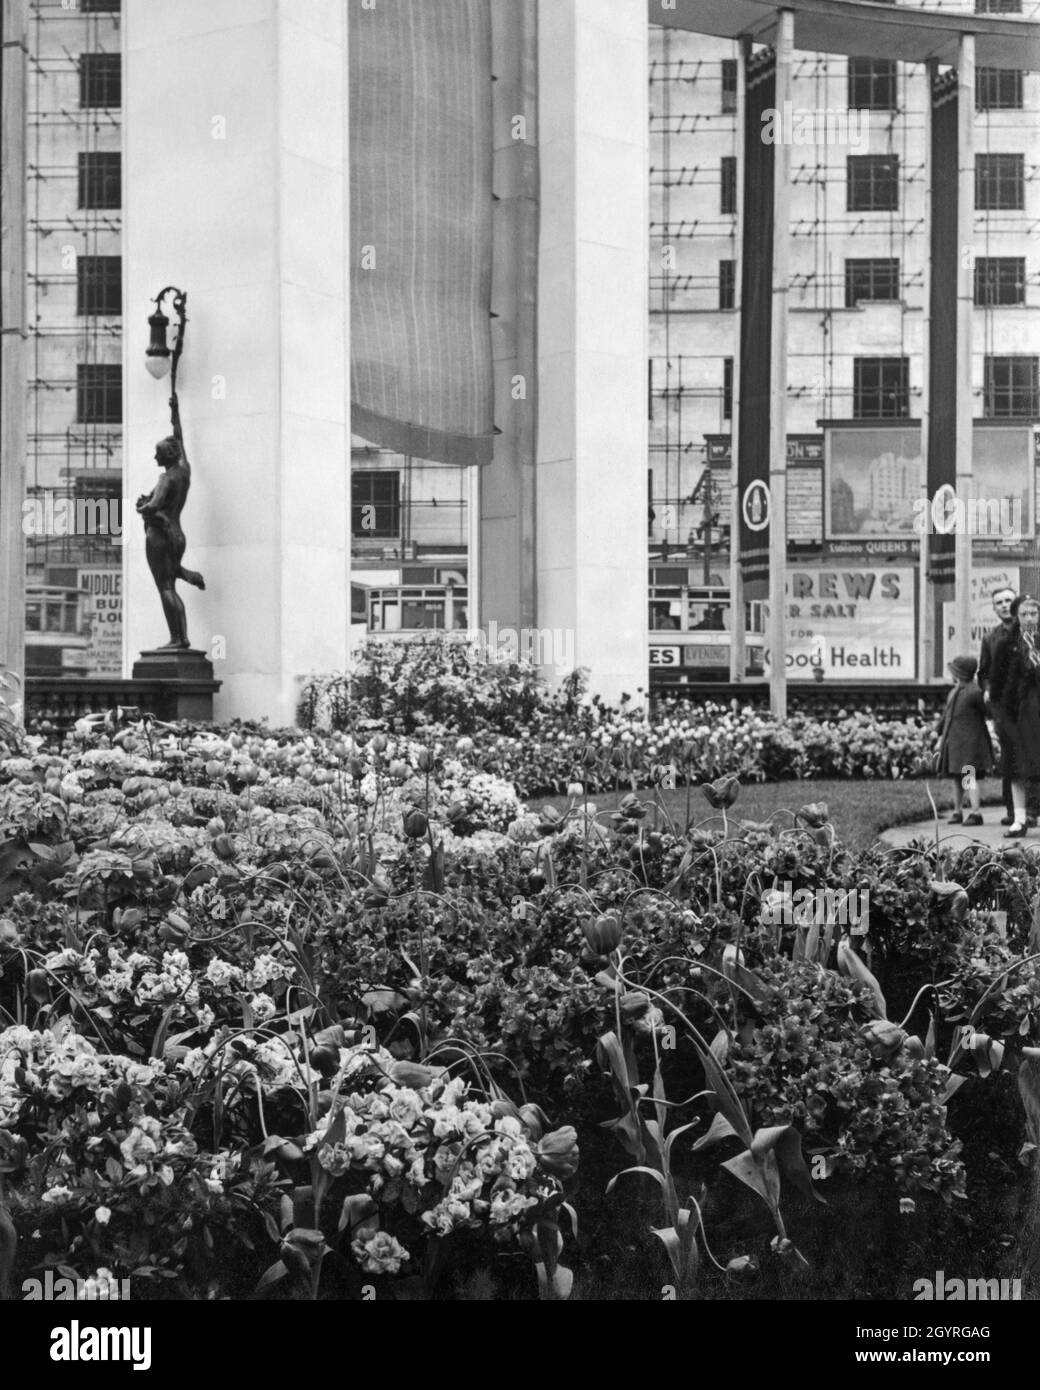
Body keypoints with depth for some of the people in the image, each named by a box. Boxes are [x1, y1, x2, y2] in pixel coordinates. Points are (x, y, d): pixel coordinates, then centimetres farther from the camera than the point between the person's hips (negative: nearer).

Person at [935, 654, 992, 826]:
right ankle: (957, 812, 20)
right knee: (956, 778, 13)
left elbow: (987, 713, -5)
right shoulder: (953, 692, 13)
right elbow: (946, 715, 20)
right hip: (953, 741, 8)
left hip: (969, 741, -8)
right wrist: (940, 737, 19)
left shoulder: (974, 692, -13)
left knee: (969, 777, -12)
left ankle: (975, 814, -12)